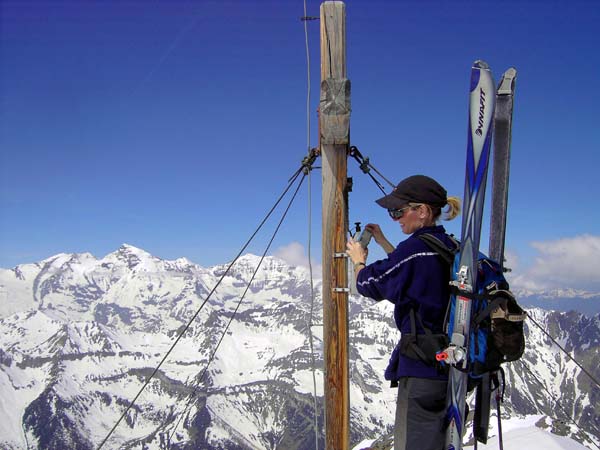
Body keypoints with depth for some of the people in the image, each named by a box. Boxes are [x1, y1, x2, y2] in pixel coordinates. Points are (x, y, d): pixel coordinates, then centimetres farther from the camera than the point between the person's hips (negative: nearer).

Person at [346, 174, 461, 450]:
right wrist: (383, 242, 27)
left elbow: (369, 283, -6)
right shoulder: (449, 247, 8)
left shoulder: (416, 248, -18)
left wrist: (358, 260, 15)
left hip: (422, 368, -9)